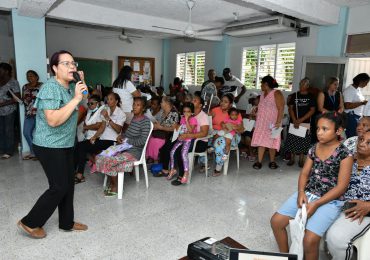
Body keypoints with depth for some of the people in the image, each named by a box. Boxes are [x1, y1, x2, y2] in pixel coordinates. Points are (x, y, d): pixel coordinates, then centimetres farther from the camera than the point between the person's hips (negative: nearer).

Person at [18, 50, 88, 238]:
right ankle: (30, 222, 17)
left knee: (68, 184, 13)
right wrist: (76, 99, -28)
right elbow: (53, 120, -30)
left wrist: (82, 83, 7)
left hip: (65, 144, 9)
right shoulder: (50, 87, -20)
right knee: (59, 187, -3)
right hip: (50, 146, -9)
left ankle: (67, 222, 27)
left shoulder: (69, 86, 7)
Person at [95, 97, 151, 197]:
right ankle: (111, 182, 8)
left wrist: (127, 140, -12)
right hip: (125, 148, 8)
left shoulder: (145, 121, -13)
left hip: (135, 152, -8)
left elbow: (142, 141, -20)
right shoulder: (134, 118, 12)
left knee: (109, 160, -23)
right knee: (100, 157, -5)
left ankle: (116, 186, 1)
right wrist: (121, 136, 5)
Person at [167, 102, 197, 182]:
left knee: (183, 153, -26)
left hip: (188, 140, -6)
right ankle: (172, 169, 9)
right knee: (172, 151, -8)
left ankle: (186, 172, -15)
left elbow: (190, 130, -22)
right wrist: (176, 126, 3)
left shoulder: (193, 119, -8)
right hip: (180, 139, 7)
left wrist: (187, 120, -22)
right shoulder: (182, 118, 12)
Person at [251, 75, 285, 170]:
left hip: (272, 123, -6)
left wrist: (278, 122, -23)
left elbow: (281, 109, -17)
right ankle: (259, 161, 1)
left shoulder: (276, 93, -11)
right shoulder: (263, 94, 12)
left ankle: (272, 161, 18)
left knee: (271, 141, 4)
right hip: (262, 122, 6)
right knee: (261, 141, 0)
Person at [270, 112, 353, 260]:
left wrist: (316, 204, -18)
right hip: (307, 194, 6)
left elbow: (341, 187, -13)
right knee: (276, 221, -4)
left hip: (329, 201, -5)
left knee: (310, 239, -23)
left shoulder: (345, 155, -11)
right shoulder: (314, 149, 6)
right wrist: (301, 192, -10)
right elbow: (305, 173, 9)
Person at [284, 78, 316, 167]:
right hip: (294, 122, 1)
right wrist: (294, 121, -10)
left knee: (303, 141, 3)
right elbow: (290, 108, 2)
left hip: (306, 123, -1)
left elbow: (312, 110, -2)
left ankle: (301, 160, 14)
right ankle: (292, 159, 15)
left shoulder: (311, 97, 3)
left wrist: (301, 120, -12)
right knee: (292, 140, 2)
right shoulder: (294, 95, 6)